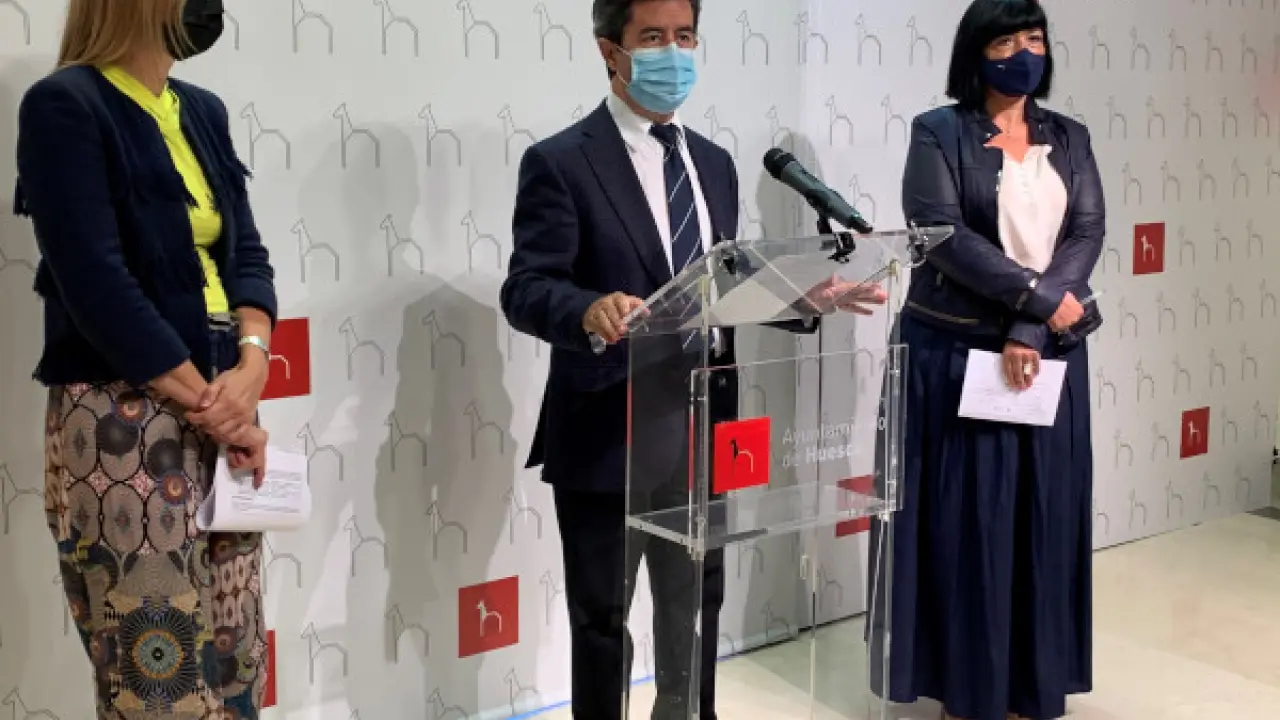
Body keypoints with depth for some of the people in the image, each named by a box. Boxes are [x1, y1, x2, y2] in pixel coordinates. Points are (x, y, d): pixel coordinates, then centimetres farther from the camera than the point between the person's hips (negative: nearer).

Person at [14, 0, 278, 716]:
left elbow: (245, 253, 10)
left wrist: (252, 364, -9)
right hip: (124, 423, -7)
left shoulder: (204, 111, 13)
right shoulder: (66, 106, -8)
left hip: (224, 406, 7)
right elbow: (96, 283, -16)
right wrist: (207, 406, -15)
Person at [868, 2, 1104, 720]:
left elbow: (1088, 233, -1)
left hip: (1050, 354, 4)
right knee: (967, 516, 0)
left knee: (1043, 515, 7)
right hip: (959, 351, -4)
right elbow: (941, 234, -14)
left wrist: (1031, 331, -14)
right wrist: (1039, 297, -16)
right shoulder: (938, 133, -3)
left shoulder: (1070, 139, 10)